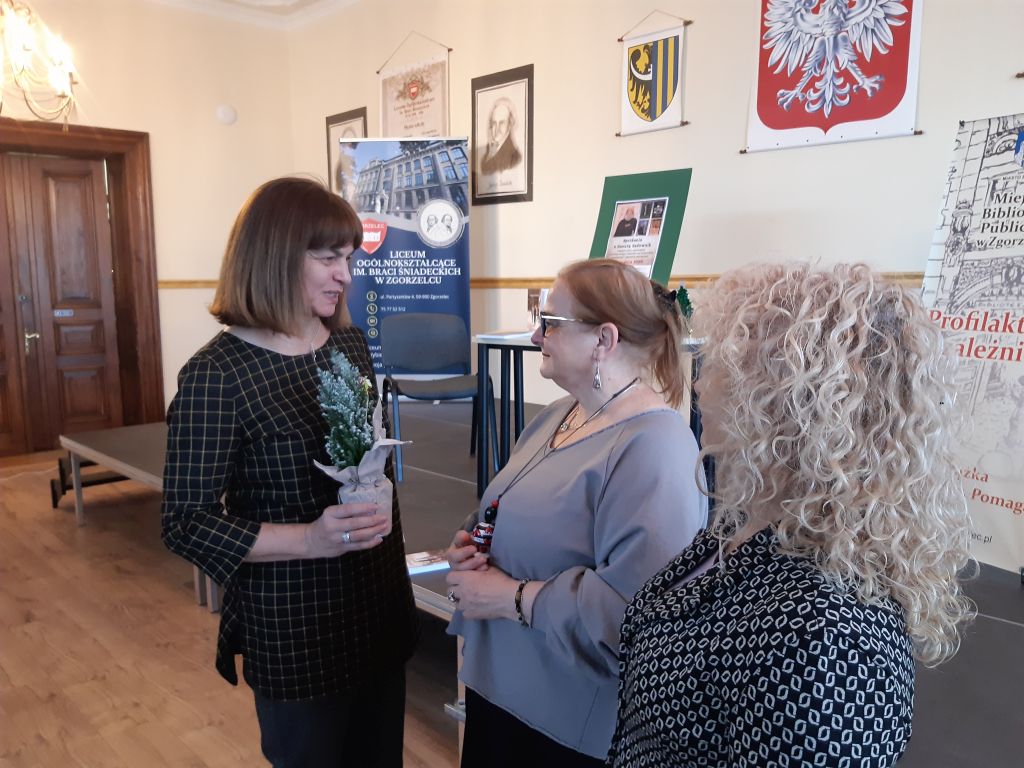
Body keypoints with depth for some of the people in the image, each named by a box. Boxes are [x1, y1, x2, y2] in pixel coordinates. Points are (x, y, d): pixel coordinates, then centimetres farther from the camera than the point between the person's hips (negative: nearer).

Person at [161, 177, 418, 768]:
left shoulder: (352, 344, 2)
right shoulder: (216, 375, -17)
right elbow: (187, 524, -16)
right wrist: (310, 539, -28)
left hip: (379, 606, 6)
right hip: (294, 630, -6)